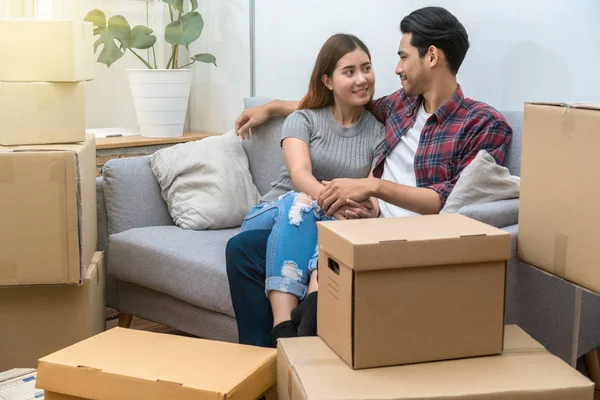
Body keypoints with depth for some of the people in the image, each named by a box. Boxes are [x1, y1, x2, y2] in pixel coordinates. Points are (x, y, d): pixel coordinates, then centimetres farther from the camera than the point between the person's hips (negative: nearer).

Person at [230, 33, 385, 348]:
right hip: (273, 216, -1)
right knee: (299, 204, -37)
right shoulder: (303, 120, 4)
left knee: (341, 226, -35)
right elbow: (300, 175, -15)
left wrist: (368, 209, -29)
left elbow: (375, 195, -3)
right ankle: (283, 327, -52)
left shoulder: (379, 132, 8)